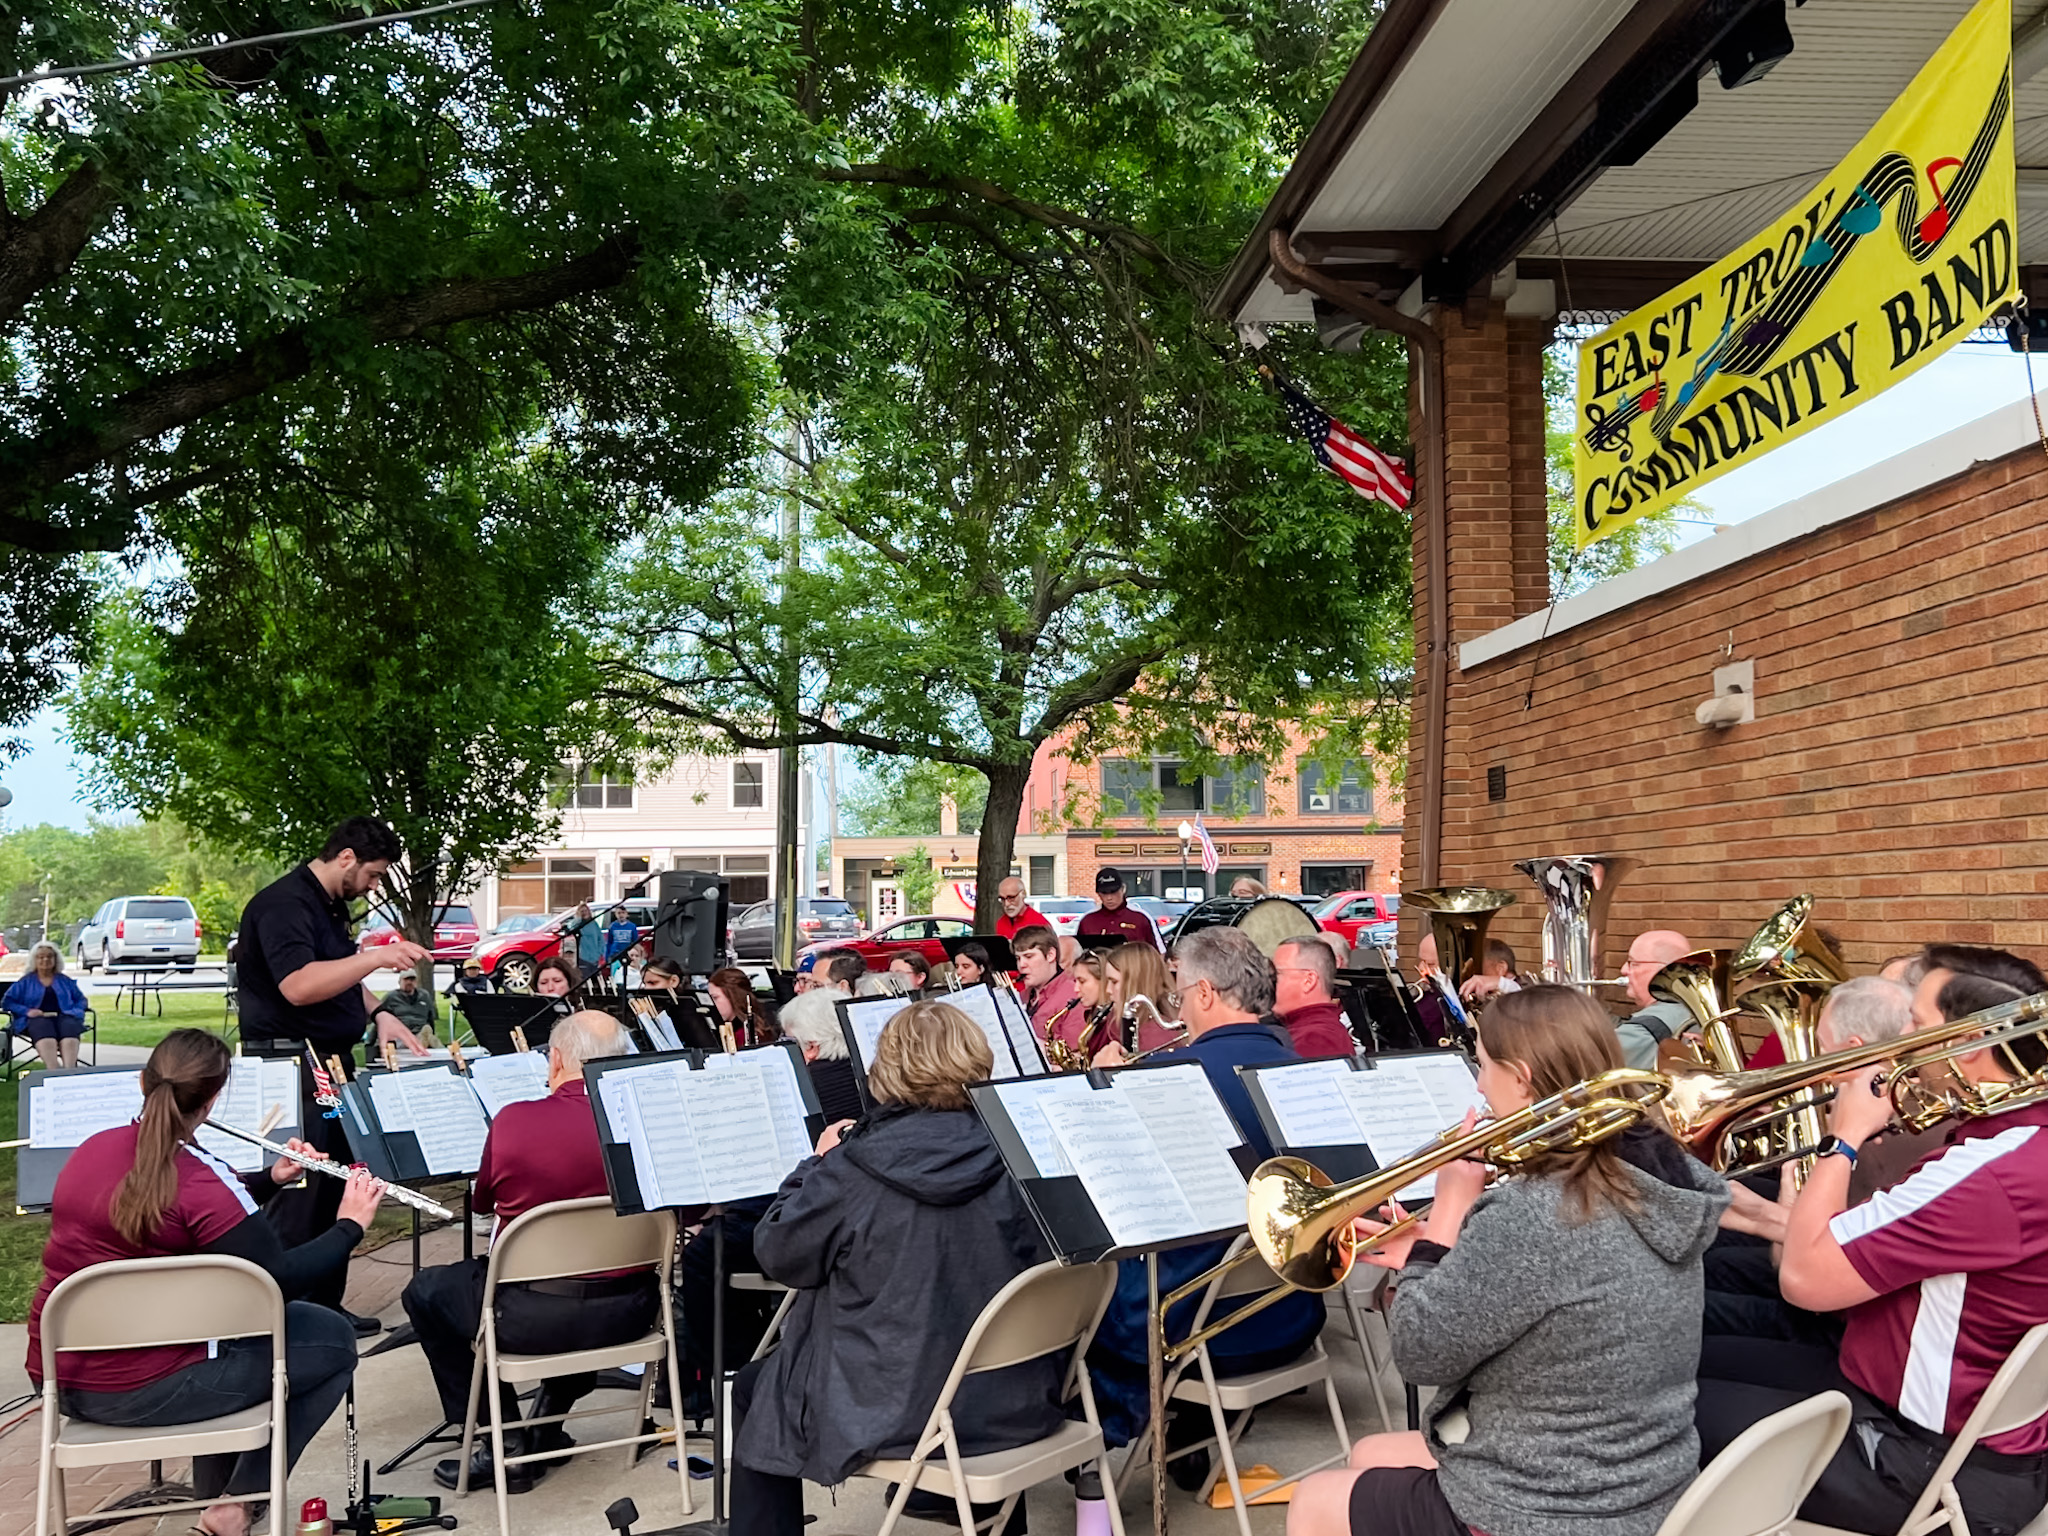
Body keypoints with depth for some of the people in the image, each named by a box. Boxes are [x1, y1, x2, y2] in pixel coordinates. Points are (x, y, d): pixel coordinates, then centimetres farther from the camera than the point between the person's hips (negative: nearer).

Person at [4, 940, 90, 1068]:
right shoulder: (25, 981, 23)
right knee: (43, 1029, -41)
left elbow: (81, 999, 26)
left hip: (63, 1016, 2)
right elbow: (7, 1001, 14)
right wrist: (27, 1011, -5)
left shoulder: (64, 980, 28)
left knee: (70, 1028, -38)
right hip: (38, 1018, -1)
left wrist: (76, 1011, 3)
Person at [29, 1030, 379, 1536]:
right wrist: (349, 1224, -5)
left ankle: (214, 1488, 36)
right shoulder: (198, 1176, -21)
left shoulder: (94, 1149, 3)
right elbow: (280, 1281, -17)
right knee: (334, 1340, 7)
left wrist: (271, 1179, 8)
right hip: (142, 1388, -8)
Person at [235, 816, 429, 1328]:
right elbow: (298, 985, -30)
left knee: (336, 1188, 13)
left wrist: (379, 1013, 9)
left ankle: (325, 1306, 22)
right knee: (299, 1194, -8)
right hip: (291, 1068, -10)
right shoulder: (283, 904, -17)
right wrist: (379, 956, -31)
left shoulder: (331, 906, 14)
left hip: (331, 1063, 10)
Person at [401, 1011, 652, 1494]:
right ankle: (549, 1420, 39)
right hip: (628, 1313, 3)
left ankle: (506, 1445, 20)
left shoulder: (512, 1120, -12)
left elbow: (481, 1202, 9)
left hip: (534, 1318, -3)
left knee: (425, 1291, 24)